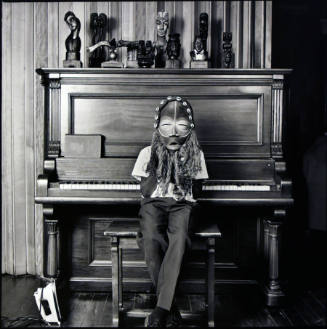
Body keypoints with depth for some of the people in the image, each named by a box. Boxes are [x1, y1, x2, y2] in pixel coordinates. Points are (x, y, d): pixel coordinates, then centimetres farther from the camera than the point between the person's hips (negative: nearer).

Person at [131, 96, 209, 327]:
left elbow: (196, 191, 11)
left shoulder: (195, 155, 12)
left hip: (181, 205, 0)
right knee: (151, 239, -33)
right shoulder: (148, 153, 10)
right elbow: (145, 191, 4)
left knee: (179, 238, -35)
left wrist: (183, 174, -1)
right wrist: (157, 169, -6)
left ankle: (162, 309, -35)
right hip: (154, 204, 0)